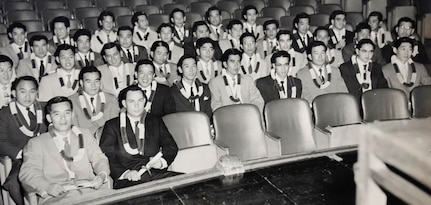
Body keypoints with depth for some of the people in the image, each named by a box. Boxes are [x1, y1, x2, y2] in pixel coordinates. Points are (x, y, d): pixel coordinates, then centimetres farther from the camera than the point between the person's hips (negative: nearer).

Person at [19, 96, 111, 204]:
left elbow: (99, 158, 18)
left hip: (88, 189, 2)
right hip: (56, 197, -1)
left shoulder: (84, 135, 23)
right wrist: (47, 186, -16)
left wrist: (102, 175, -6)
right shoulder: (36, 143, 15)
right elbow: (27, 173, 5)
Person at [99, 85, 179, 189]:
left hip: (157, 174, 3)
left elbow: (171, 146, 14)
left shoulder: (155, 121, 21)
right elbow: (106, 156, 0)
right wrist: (125, 173, -18)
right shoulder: (112, 126, 12)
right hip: (129, 181, -3)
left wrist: (162, 161, -9)